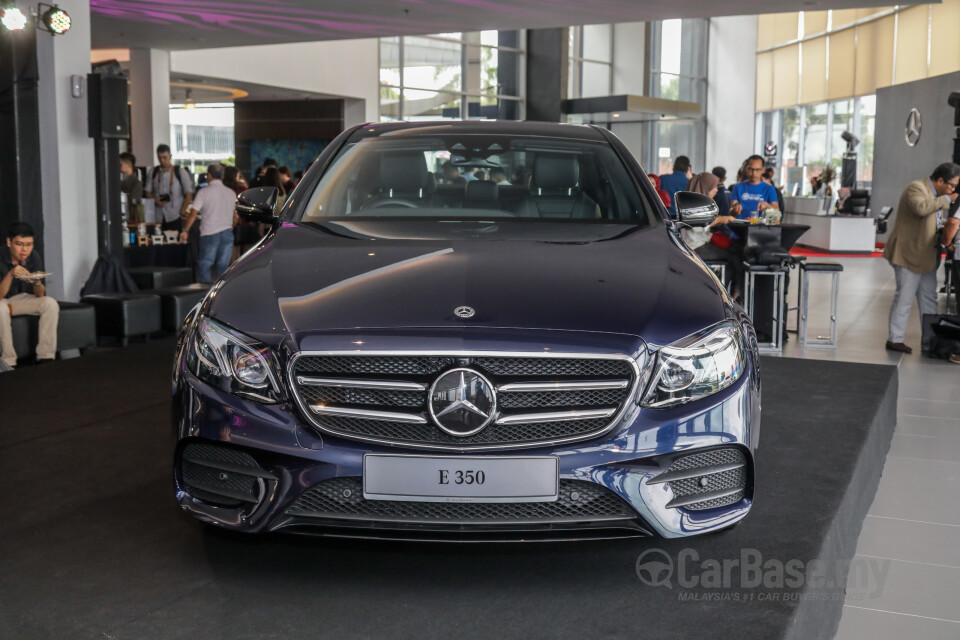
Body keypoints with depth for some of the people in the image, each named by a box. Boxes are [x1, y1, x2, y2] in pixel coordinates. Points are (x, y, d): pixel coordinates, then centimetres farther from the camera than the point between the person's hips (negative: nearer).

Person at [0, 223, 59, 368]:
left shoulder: (34, 258, -11)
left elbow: (40, 295, -10)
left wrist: (37, 283, -33)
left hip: (23, 299, 4)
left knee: (51, 304, -22)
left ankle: (45, 357, -19)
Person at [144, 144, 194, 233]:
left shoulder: (180, 172, 2)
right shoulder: (153, 172, 11)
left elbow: (189, 194, 0)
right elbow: (148, 192, 15)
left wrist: (182, 211, -7)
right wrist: (155, 201, -6)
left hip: (175, 217, -2)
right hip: (158, 218, 3)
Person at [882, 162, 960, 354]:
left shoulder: (936, 194, 17)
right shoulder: (916, 188, -14)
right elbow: (921, 208, -34)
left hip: (927, 257, 10)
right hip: (909, 255, -10)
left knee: (929, 300, 11)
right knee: (904, 298, -5)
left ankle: (930, 341, 16)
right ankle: (894, 340, 3)